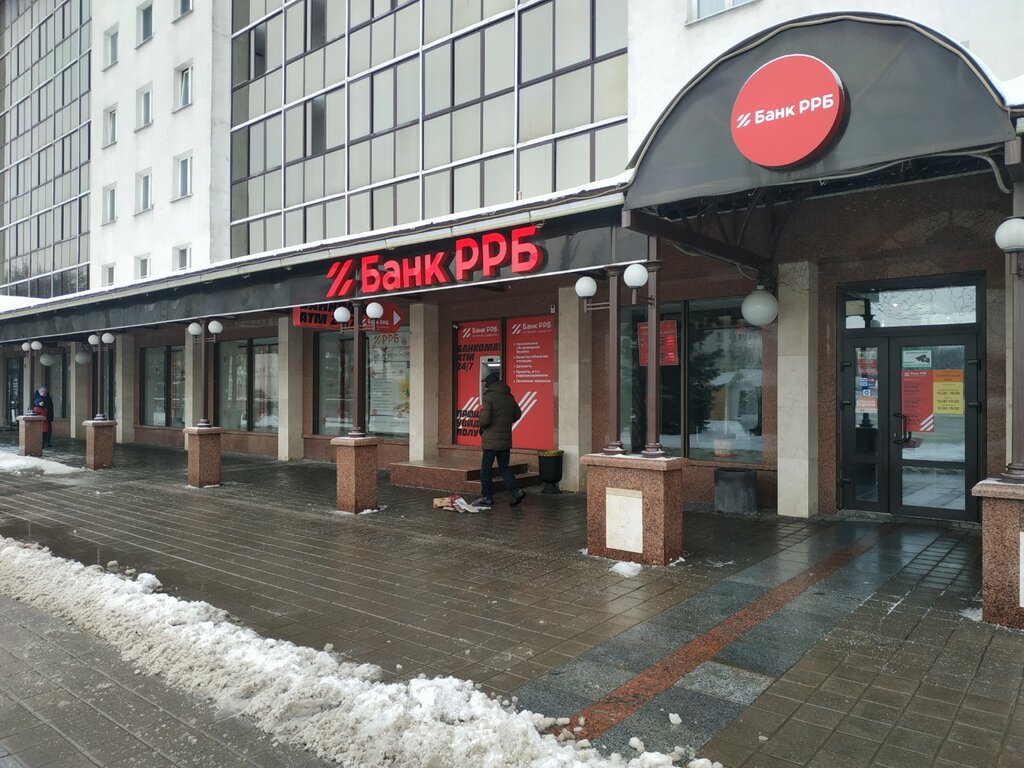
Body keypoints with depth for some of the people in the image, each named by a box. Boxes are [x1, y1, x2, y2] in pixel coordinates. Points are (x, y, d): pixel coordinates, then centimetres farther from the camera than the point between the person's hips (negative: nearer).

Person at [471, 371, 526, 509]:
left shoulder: (489, 396, -12)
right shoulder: (509, 397, 8)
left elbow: (485, 418, -20)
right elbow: (517, 414, 16)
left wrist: (481, 428, 0)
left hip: (491, 440, -6)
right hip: (506, 440, 6)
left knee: (485, 469, 5)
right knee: (504, 468, 14)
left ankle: (487, 498, 9)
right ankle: (516, 490, -1)